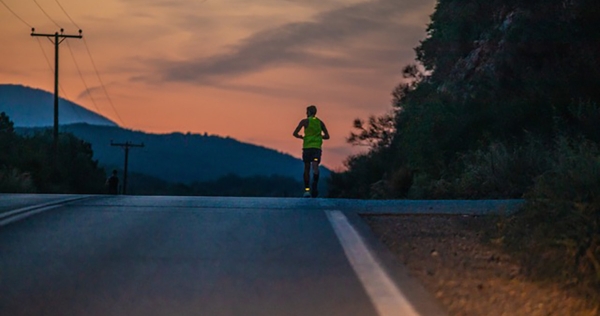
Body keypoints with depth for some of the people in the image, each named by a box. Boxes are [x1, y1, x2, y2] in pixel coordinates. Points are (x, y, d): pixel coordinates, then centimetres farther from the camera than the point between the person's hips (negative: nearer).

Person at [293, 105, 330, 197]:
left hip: (307, 147, -1)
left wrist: (302, 137, 15)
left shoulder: (305, 121, 3)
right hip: (317, 147, 1)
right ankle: (315, 184, -38)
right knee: (315, 165, -11)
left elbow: (295, 133, -3)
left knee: (307, 168, 9)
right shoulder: (320, 122, 12)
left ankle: (307, 189, 7)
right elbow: (327, 136, 12)